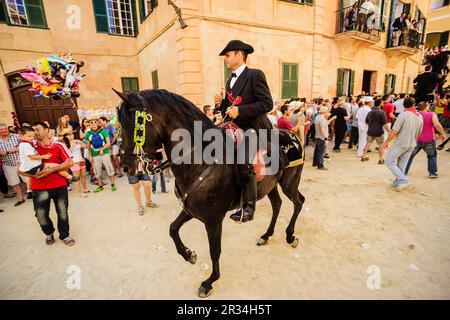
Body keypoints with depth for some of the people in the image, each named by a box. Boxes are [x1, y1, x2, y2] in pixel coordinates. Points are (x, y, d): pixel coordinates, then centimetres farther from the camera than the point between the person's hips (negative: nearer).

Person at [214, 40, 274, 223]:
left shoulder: (255, 75, -5)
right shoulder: (230, 81, 19)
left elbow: (267, 103, -14)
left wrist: (239, 110, -20)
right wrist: (221, 103, -1)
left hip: (254, 128, -8)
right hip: (236, 128, 9)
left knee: (244, 163, -23)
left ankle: (248, 207, -8)